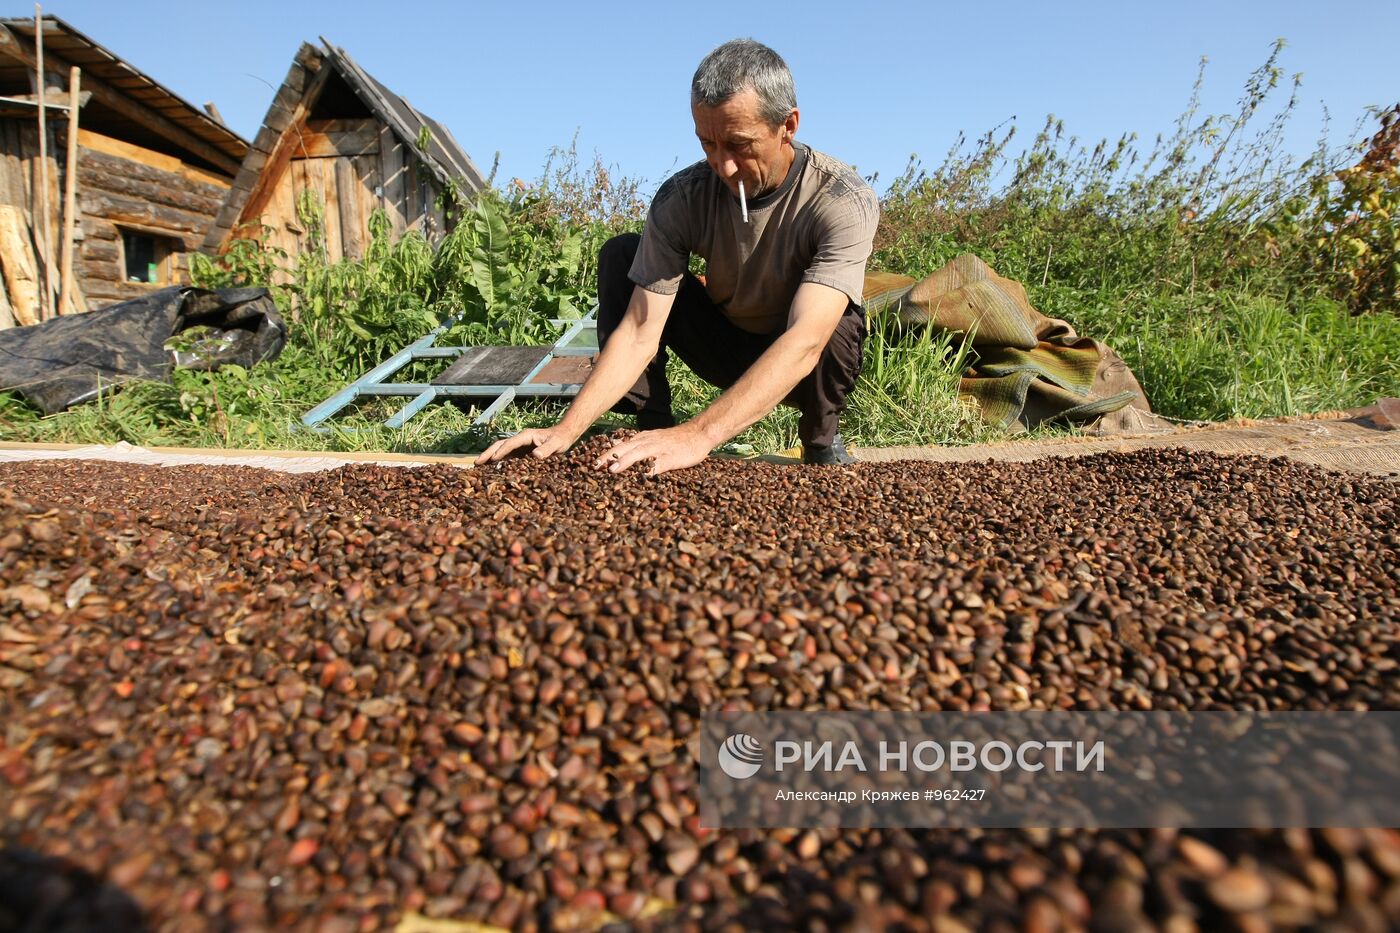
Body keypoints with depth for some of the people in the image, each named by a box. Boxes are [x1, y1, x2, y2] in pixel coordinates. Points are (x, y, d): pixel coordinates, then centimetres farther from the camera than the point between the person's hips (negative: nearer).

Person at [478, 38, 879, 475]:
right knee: (621, 255, -16)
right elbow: (639, 331, -25)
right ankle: (652, 428, -13)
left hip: (804, 366, -2)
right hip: (724, 343, 2)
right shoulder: (682, 198, -20)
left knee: (838, 323, -38)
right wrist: (567, 430, -38)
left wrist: (697, 435, -53)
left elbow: (804, 343, -42)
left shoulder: (844, 201, -29)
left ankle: (821, 438, -6)